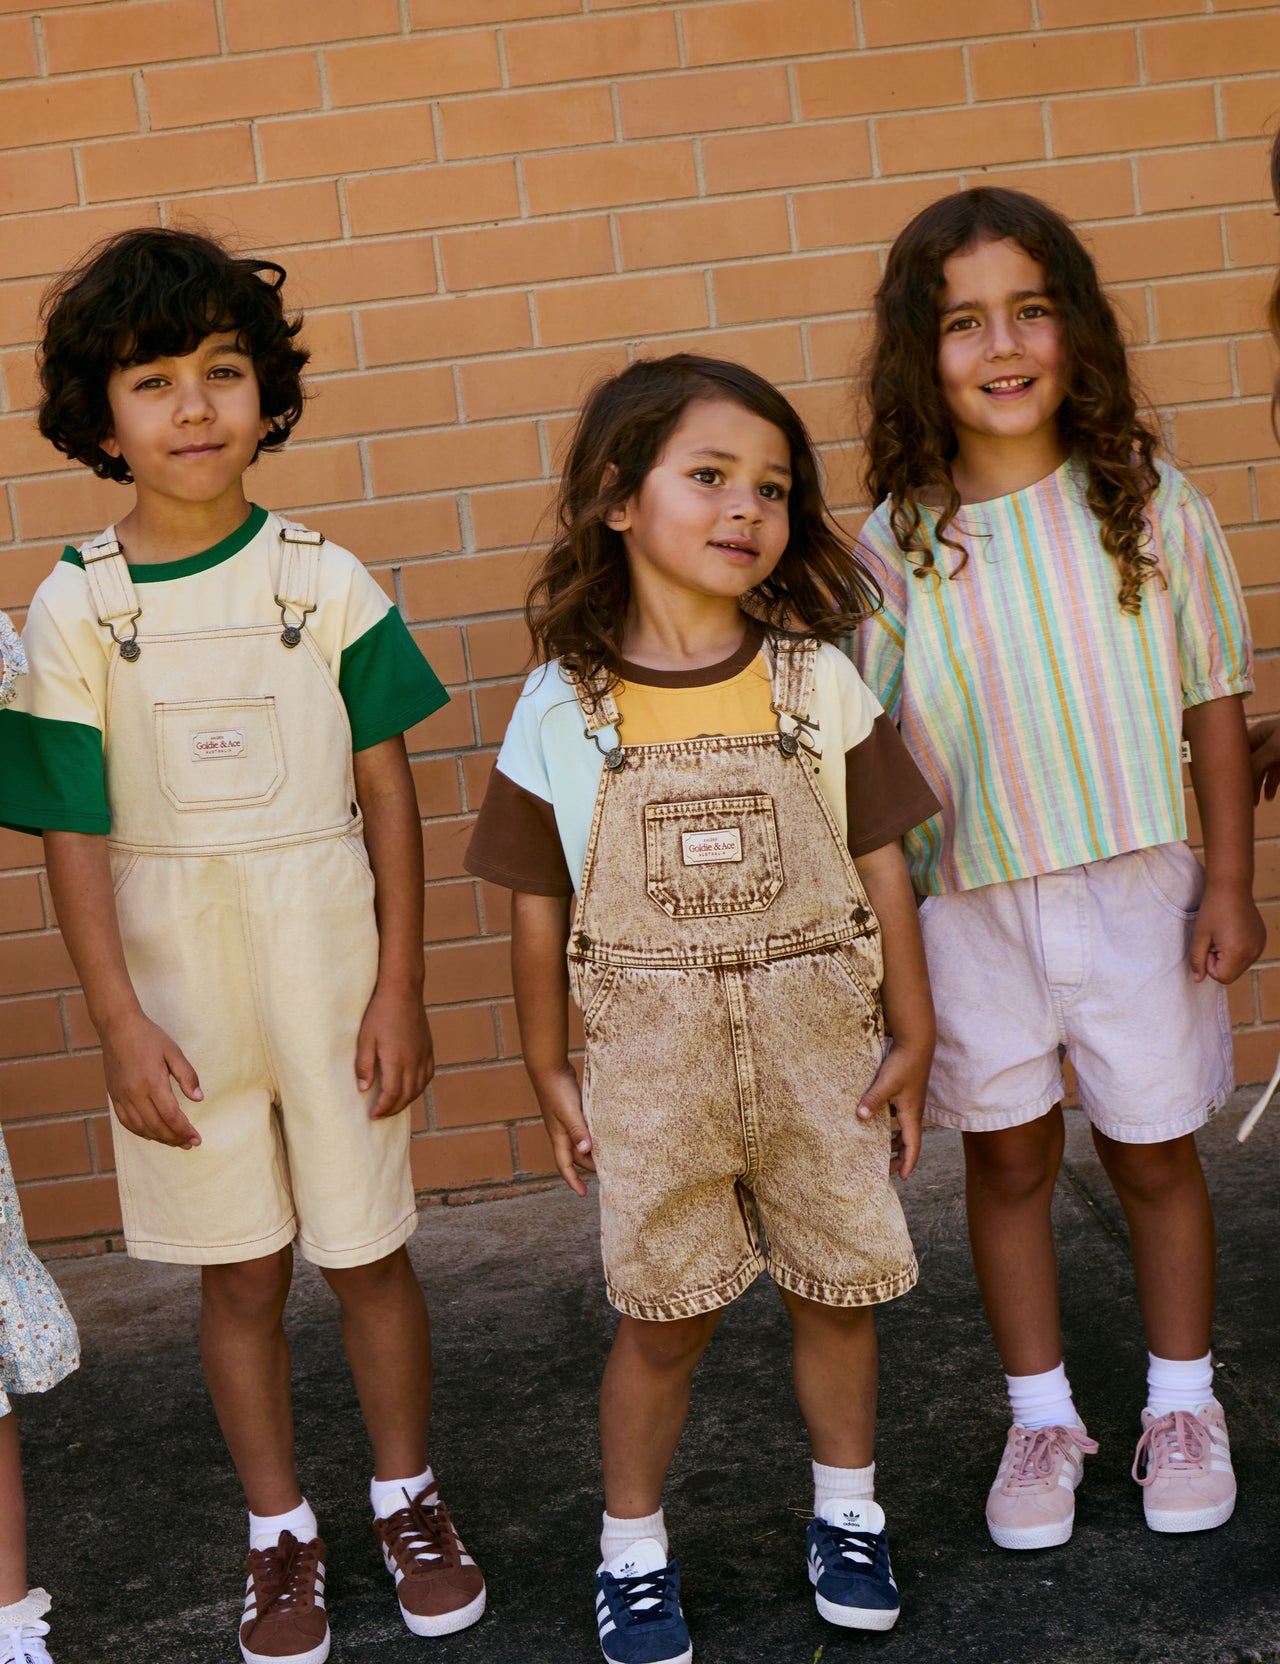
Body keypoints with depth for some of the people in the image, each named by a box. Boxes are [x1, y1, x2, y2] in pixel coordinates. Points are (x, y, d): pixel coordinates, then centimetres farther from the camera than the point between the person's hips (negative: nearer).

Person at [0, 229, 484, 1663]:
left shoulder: (323, 580, -5)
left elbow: (385, 789, -2)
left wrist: (399, 986, -4)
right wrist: (119, 1021, -8)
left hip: (327, 962, 0)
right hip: (177, 981, 0)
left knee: (365, 1250, 10)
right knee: (237, 1269, 12)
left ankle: (407, 1499, 33)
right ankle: (279, 1532, 31)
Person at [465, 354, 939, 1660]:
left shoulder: (817, 682, -3)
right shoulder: (563, 706, -6)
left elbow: (879, 865, 2)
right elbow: (538, 906, 0)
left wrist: (911, 1036, 3)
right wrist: (549, 1070, 4)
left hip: (818, 1037, 2)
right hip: (652, 1052, -1)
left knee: (835, 1286, 13)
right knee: (668, 1311, 8)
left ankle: (847, 1513, 36)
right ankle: (632, 1549, 29)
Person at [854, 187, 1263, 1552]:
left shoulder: (1148, 506, -5)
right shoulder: (898, 541, -5)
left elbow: (1213, 706, 0)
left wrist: (1231, 885, -2)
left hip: (1138, 887, 0)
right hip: (969, 899, 1)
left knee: (1154, 1151, 12)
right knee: (1006, 1158, 12)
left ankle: (1182, 1404, 34)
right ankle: (1042, 1416, 31)